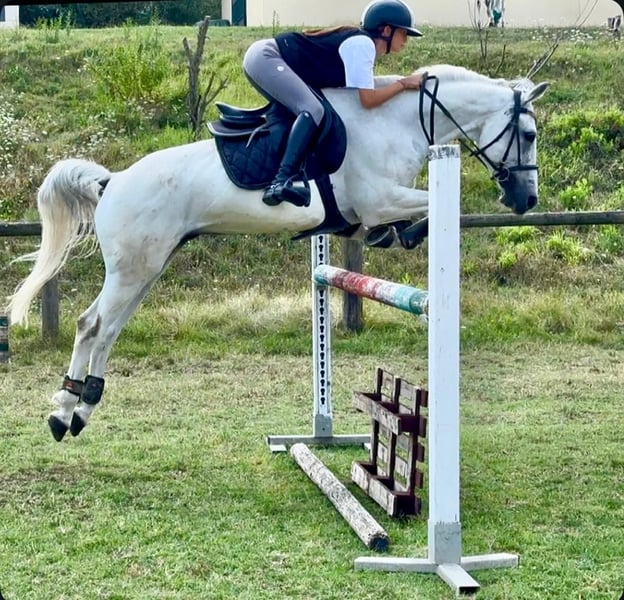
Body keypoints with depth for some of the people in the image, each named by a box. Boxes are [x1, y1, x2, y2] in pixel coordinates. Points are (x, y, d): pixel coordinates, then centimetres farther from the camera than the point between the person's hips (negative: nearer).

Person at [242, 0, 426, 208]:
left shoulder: (363, 44, 16)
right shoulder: (362, 43, -13)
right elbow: (368, 100, -18)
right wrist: (403, 84, -7)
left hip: (264, 60, 11)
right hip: (264, 58, -11)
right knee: (313, 110, -25)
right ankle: (281, 182, -37)